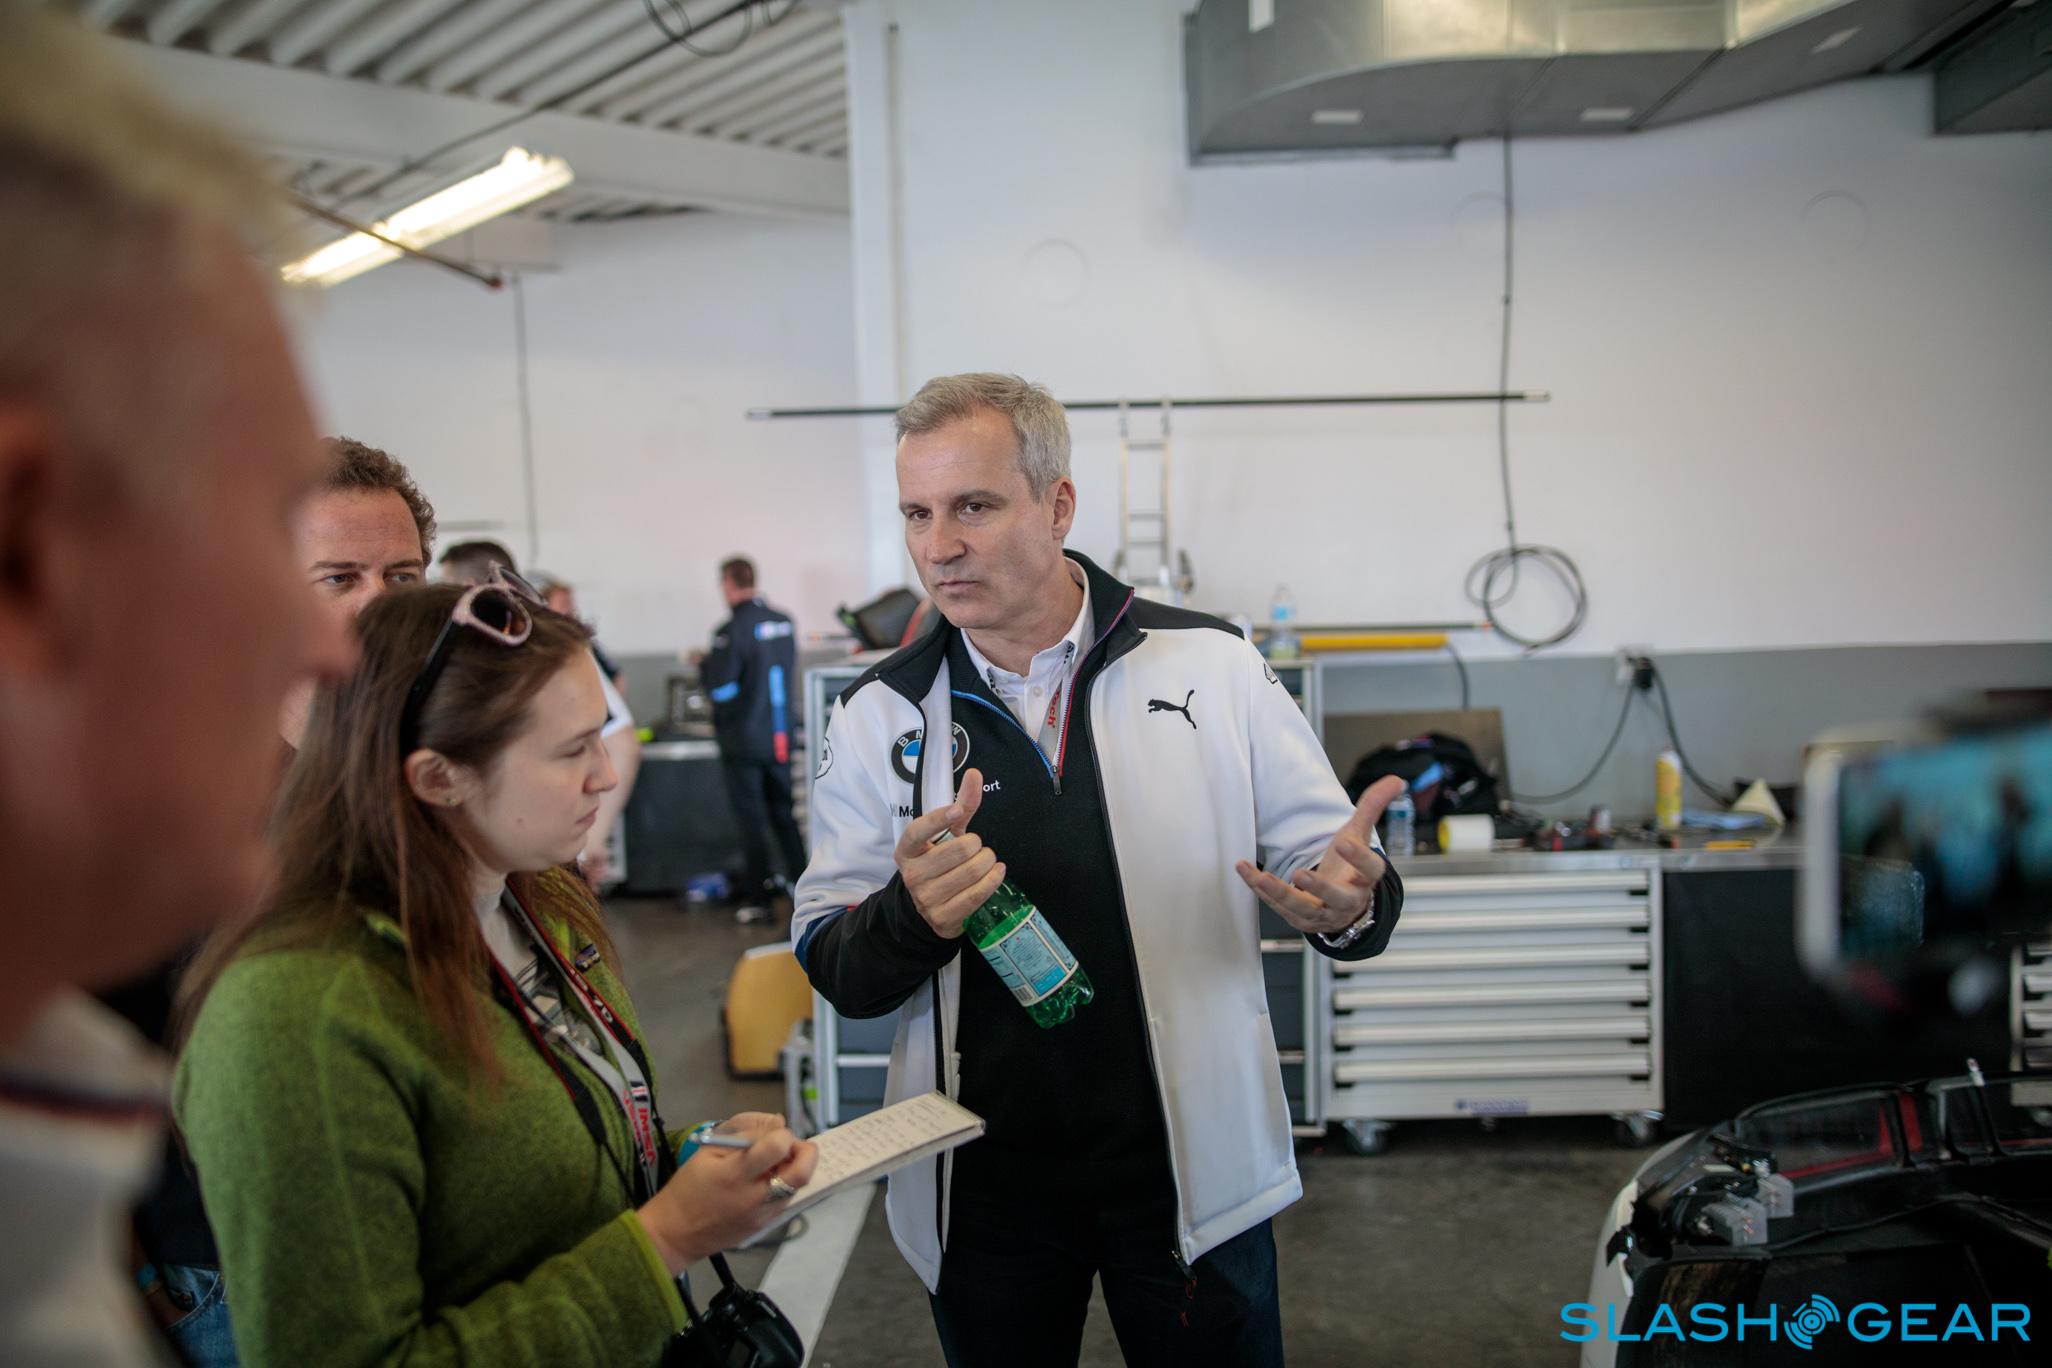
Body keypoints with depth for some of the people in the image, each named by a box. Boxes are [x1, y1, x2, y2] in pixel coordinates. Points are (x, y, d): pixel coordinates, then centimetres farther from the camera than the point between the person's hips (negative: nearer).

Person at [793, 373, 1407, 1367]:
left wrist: (1346, 903, -24)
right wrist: (911, 915, -22)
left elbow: (1334, 871, -1)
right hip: (984, 1182, 1)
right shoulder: (879, 716, -1)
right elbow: (830, 968, -1)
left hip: (1195, 1164, -1)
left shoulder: (1212, 668, -5)